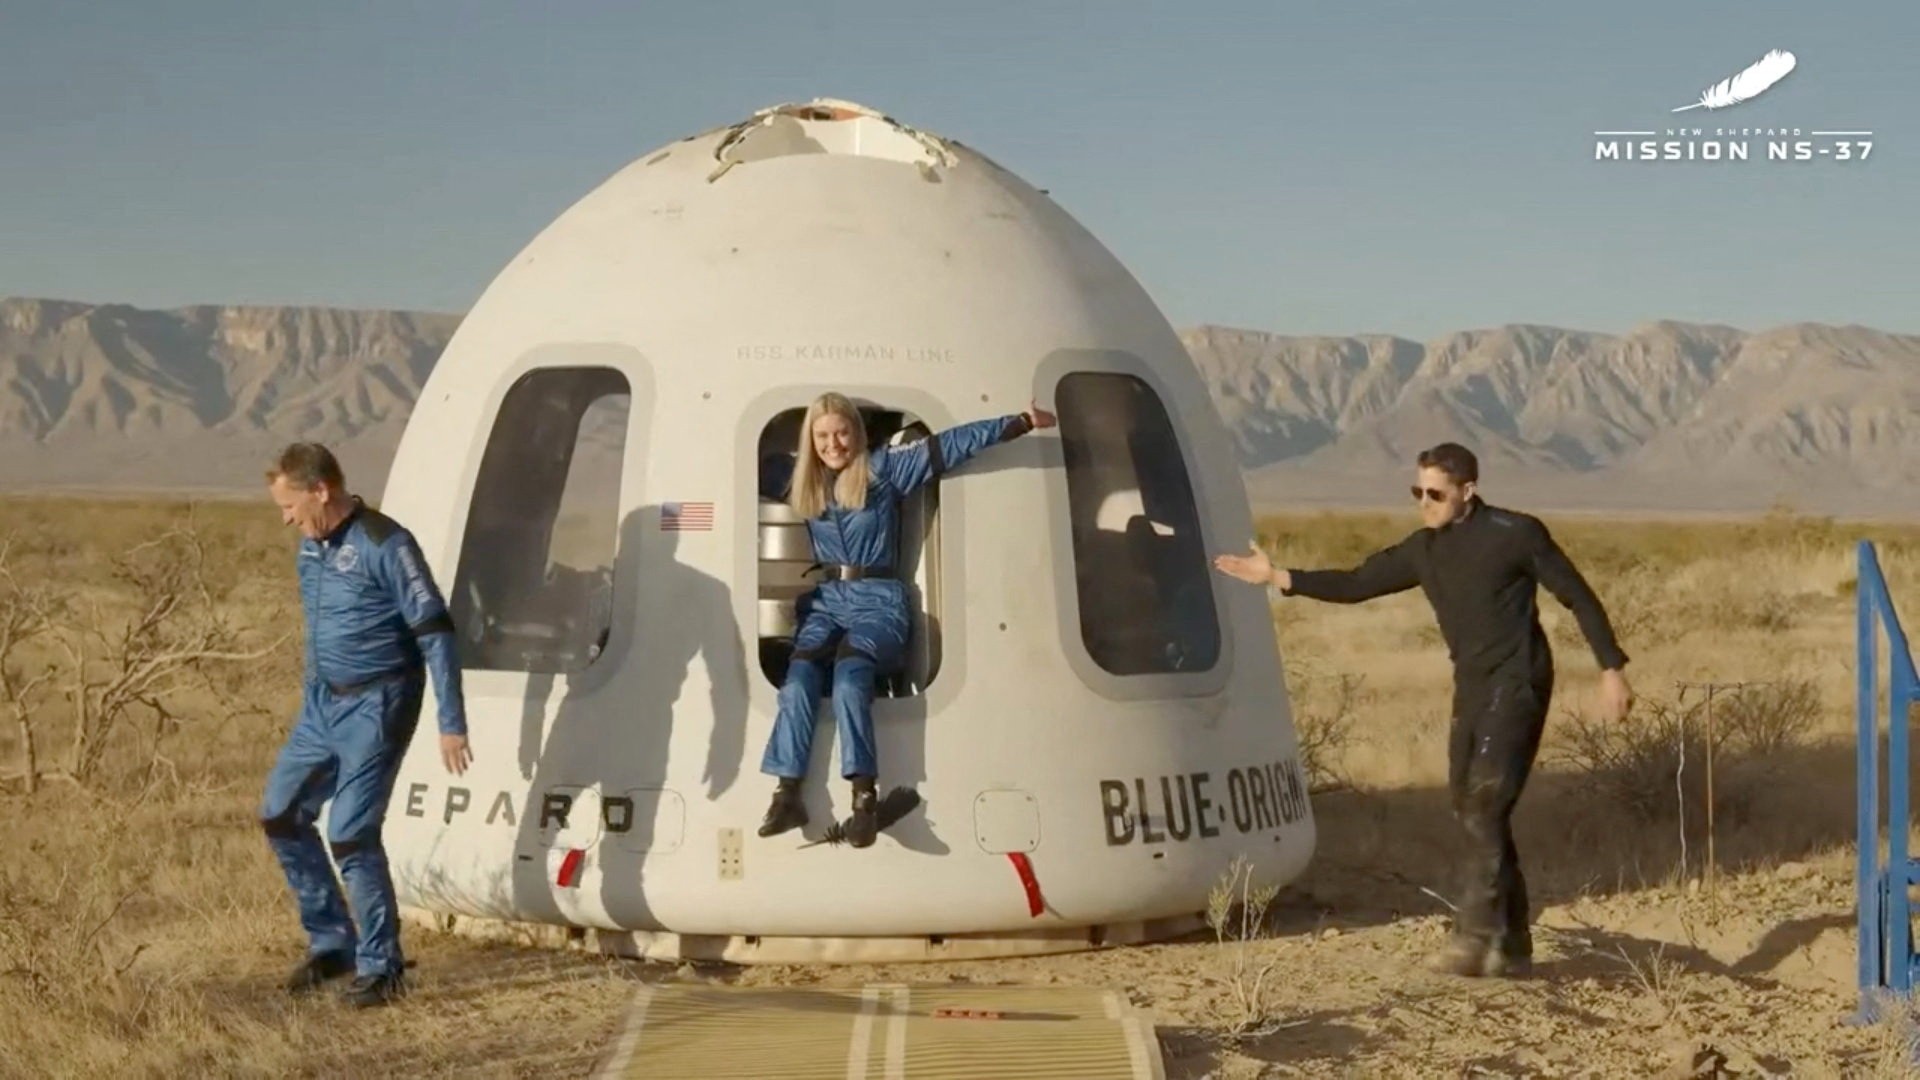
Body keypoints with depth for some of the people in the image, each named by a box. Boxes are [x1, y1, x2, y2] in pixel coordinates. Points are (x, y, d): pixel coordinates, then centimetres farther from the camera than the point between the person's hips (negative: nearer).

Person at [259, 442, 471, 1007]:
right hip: (322, 704, 9)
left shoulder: (385, 545, -18)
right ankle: (331, 943, 23)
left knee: (350, 835, -10)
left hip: (374, 706, -9)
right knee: (280, 816, 10)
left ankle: (380, 966, 5)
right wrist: (310, 697, 22)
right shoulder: (311, 547, 7)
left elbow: (435, 633, -18)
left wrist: (452, 724, -20)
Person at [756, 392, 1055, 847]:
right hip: (825, 598, 4)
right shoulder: (798, 477, 13)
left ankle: (864, 798, -40)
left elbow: (952, 444, -2)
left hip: (878, 598, -3)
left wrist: (1022, 422, -3)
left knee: (849, 673, -32)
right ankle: (787, 794, -31)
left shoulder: (885, 467, 2)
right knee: (799, 676, -26)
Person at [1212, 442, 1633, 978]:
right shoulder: (1424, 549, 9)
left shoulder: (1515, 534, -10)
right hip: (1472, 690, 8)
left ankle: (1475, 936, -18)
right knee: (1472, 809, 8)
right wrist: (1280, 578, 6)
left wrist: (1611, 669, -9)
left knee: (1485, 806, -17)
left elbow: (1578, 596, -5)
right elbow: (1357, 583, 14)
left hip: (1516, 687, -8)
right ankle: (1511, 946, 15)